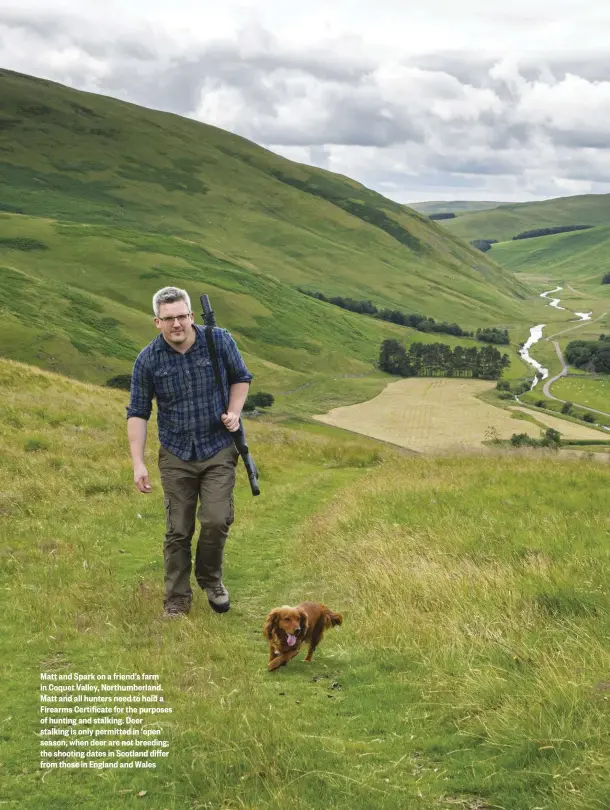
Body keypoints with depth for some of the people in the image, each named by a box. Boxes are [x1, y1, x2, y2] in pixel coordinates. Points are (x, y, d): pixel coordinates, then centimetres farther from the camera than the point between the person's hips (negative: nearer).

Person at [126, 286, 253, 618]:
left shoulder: (219, 341, -9)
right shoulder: (148, 360, -9)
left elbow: (240, 377, 8)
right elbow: (138, 413, -3)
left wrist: (234, 412, -9)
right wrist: (138, 463, -9)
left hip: (219, 450, 0)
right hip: (176, 455, 0)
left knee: (216, 520, -9)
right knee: (178, 531, 4)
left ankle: (210, 579, 20)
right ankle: (177, 601, 19)